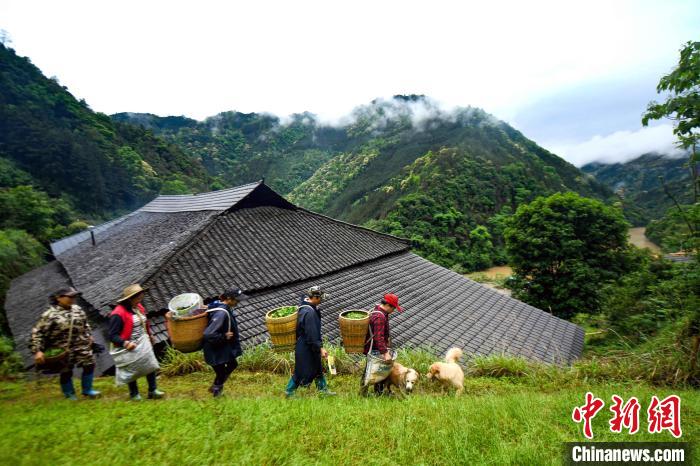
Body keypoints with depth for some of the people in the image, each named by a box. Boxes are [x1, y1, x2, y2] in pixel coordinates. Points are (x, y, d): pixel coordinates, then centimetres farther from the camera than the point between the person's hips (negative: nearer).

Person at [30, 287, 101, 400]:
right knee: (66, 372, 8)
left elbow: (85, 324, 19)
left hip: (81, 345, 5)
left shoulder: (77, 309, 4)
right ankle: (69, 394, 30)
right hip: (62, 350, -5)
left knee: (89, 364, 6)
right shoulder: (50, 314, -13)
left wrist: (89, 336, 16)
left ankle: (87, 390, 23)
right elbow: (37, 333, -13)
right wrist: (37, 351, -19)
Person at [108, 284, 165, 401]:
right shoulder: (118, 314, -22)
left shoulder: (139, 307, 3)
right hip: (130, 349, -6)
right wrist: (125, 343, -36)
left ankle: (153, 390, 19)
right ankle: (134, 394, 30)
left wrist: (149, 337, 22)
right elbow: (112, 335, -22)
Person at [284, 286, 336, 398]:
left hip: (310, 346, 10)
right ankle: (289, 392, 22)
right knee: (302, 371, 6)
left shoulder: (305, 305, 1)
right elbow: (312, 334, -28)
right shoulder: (309, 312, -30)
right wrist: (320, 348, -21)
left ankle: (323, 389, 33)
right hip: (305, 347, -10)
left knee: (317, 367, 20)